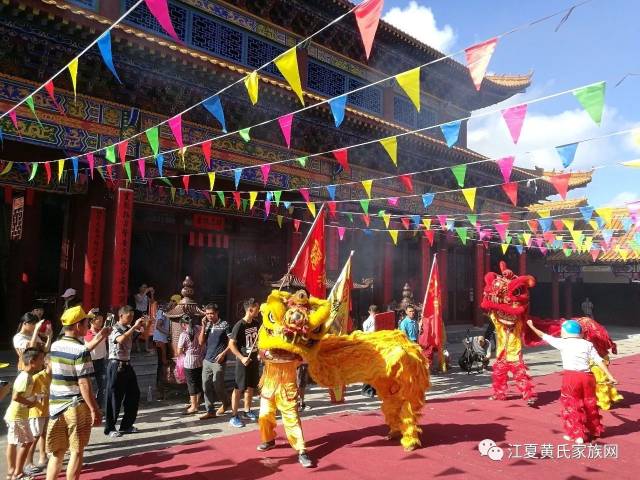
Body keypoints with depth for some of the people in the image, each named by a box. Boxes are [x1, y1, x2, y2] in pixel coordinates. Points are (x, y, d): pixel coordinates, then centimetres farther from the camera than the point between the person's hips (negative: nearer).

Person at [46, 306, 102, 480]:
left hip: (56, 406, 7)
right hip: (76, 407, -6)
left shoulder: (55, 346, 4)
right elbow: (84, 384, -20)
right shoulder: (81, 351, -17)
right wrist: (95, 410, -14)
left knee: (57, 453, 16)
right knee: (76, 452, 7)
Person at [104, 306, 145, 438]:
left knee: (134, 394, 11)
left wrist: (143, 326, -1)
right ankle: (110, 428, 14)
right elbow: (121, 339, -35)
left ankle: (126, 425, 22)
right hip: (116, 366, -8)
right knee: (115, 397, 1)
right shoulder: (114, 329, -13)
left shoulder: (129, 329, 9)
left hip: (127, 365, 8)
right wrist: (135, 326, -31)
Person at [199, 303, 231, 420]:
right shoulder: (207, 325, 8)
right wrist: (203, 326, -4)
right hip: (206, 360, 5)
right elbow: (201, 342, 3)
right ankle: (210, 411, 16)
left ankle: (225, 402, 28)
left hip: (218, 361, -5)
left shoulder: (224, 325, -6)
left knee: (217, 386, 0)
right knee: (206, 387, 6)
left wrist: (223, 353, -14)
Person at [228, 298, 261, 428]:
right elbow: (231, 344, -17)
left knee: (251, 387, 16)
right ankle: (234, 416, 8)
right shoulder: (239, 325, -18)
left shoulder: (256, 323, 3)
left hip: (254, 359, 7)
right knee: (239, 388, 0)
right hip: (244, 361, -7)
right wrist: (242, 358, -23)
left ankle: (247, 410, 31)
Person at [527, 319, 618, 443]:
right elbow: (599, 360, 3)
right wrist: (610, 376, 5)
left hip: (571, 377, -4)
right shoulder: (587, 344, 10)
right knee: (589, 405, 21)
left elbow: (544, 336, 14)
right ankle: (594, 431, 38)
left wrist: (531, 326, 28)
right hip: (587, 376, 4)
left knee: (572, 407, 8)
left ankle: (577, 435, 9)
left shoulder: (562, 343, 2)